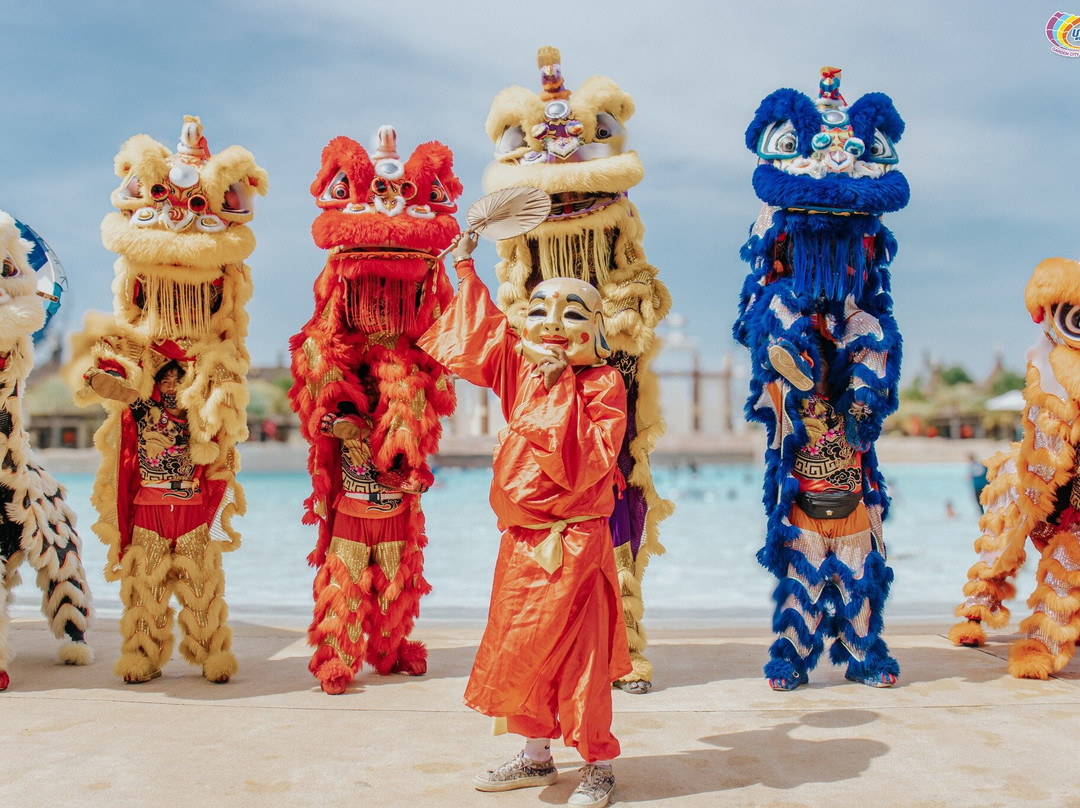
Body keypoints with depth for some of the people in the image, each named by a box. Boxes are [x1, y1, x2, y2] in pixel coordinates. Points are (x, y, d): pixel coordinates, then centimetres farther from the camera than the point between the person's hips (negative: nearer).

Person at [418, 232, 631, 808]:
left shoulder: (601, 384, -10)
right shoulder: (520, 370, 8)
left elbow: (586, 461, -21)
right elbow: (474, 338, 21)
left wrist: (557, 391, -21)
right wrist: (466, 270, 24)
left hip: (571, 540, -7)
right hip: (521, 538, 7)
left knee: (577, 652, -3)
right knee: (520, 646, 13)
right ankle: (536, 756, 28)